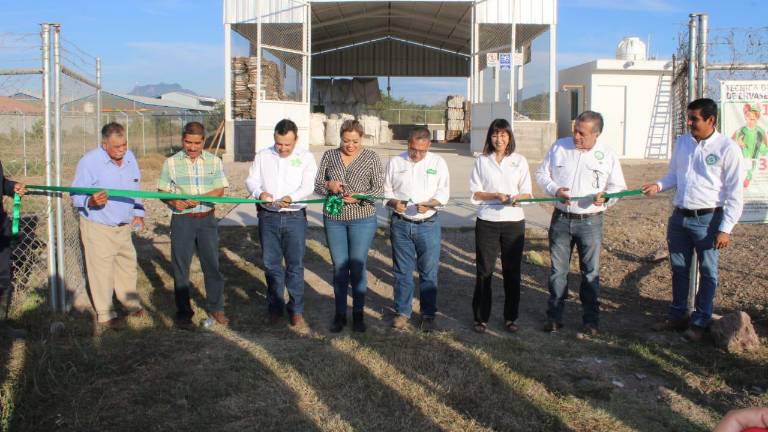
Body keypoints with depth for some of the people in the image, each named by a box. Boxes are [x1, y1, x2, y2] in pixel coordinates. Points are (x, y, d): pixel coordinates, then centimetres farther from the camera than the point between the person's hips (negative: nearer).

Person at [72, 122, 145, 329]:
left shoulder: (129, 157, 2)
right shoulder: (89, 161, -17)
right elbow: (76, 196, -15)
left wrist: (138, 213, 9)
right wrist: (91, 201, -35)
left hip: (124, 226, 6)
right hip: (98, 228, -6)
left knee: (127, 265, 19)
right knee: (102, 271, 1)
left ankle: (130, 303, 38)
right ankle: (105, 314, 15)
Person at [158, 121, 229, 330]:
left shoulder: (214, 161, 3)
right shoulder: (171, 162, 0)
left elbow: (220, 190, -2)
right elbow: (163, 192, 2)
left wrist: (199, 198, -19)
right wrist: (173, 201, -20)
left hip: (207, 219, 1)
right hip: (182, 220, -1)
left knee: (212, 264, 6)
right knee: (180, 267, 5)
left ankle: (216, 307, 20)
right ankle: (183, 311, 16)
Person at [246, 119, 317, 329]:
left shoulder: (306, 158, 0)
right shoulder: (263, 156, 7)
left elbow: (308, 186, -10)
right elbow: (251, 180, 4)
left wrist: (290, 198, -29)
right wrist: (259, 193, -19)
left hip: (295, 217, -2)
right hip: (268, 217, 2)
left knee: (295, 265, 3)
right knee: (271, 264, 10)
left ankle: (296, 310, 15)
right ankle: (275, 307, 24)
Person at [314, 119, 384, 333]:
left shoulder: (371, 157, -3)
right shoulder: (329, 156, 4)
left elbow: (379, 188, -5)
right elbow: (317, 185, 6)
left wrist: (358, 197, -21)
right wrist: (329, 185, -16)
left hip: (362, 219, -2)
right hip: (333, 219, 2)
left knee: (358, 266, 5)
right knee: (339, 267, 8)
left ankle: (358, 313, 20)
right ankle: (340, 314, 20)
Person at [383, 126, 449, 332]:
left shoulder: (438, 163, 2)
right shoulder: (395, 162, 5)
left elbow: (444, 192, -1)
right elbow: (386, 190, 8)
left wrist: (429, 204, -20)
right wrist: (394, 203, -13)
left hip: (428, 224, -1)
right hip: (401, 224, 1)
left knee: (429, 271, 4)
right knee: (402, 271, 9)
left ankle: (428, 314, 16)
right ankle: (402, 311, 21)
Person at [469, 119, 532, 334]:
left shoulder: (519, 160, 4)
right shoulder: (481, 161, 3)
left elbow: (527, 193, 5)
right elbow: (474, 193, 1)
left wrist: (516, 197, -17)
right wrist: (496, 196, -15)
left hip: (514, 221, 1)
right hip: (487, 221, -1)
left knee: (512, 271, 7)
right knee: (484, 271, 3)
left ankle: (510, 317, 20)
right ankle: (481, 317, 14)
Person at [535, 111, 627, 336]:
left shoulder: (607, 155, -1)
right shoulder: (559, 147, 1)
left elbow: (618, 187, 5)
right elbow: (542, 173, 8)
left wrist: (605, 196, -18)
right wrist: (554, 190, -11)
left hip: (590, 221, -1)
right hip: (561, 219, 1)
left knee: (590, 271, 6)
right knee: (558, 269, 8)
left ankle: (591, 319, 18)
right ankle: (554, 316, 19)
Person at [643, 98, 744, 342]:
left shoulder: (727, 148, -11)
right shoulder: (682, 143, 6)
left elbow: (735, 194, -10)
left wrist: (726, 229, -14)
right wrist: (658, 186, -2)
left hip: (708, 219, -5)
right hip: (679, 217, 6)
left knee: (707, 273, 8)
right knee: (679, 269, 16)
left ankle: (700, 322, 21)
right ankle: (677, 316, 31)